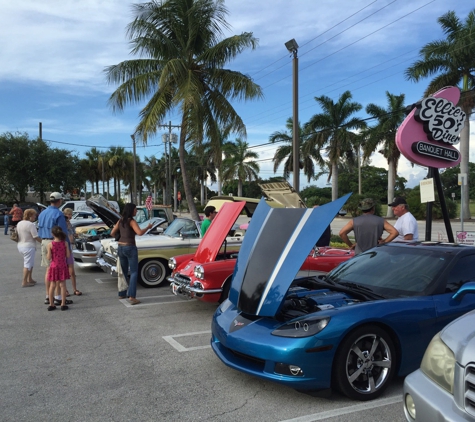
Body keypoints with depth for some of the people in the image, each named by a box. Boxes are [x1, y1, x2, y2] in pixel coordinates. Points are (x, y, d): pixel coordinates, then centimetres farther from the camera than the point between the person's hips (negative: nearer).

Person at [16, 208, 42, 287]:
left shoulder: (19, 223, 10)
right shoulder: (31, 225, -18)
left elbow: (18, 235, 17)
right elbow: (36, 237, -18)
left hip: (20, 245, 9)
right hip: (28, 246, -9)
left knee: (31, 263, 20)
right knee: (27, 264, -2)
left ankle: (29, 279, 27)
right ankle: (24, 282, 0)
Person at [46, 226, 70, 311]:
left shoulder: (50, 244, -10)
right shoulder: (65, 243, -5)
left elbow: (49, 258, -10)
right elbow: (68, 255, -3)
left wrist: (47, 252, 9)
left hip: (54, 266, -1)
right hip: (63, 266, 1)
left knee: (52, 286, 9)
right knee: (62, 285, 6)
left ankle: (51, 305, 15)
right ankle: (63, 304, 8)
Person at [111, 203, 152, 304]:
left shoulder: (120, 221, 8)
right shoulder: (132, 221, -13)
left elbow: (112, 233, 11)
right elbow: (140, 232, -25)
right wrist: (148, 227, -9)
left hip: (121, 247, 7)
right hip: (130, 248, -7)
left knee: (123, 272, 19)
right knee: (134, 273, -4)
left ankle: (122, 293, 26)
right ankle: (131, 296, -13)